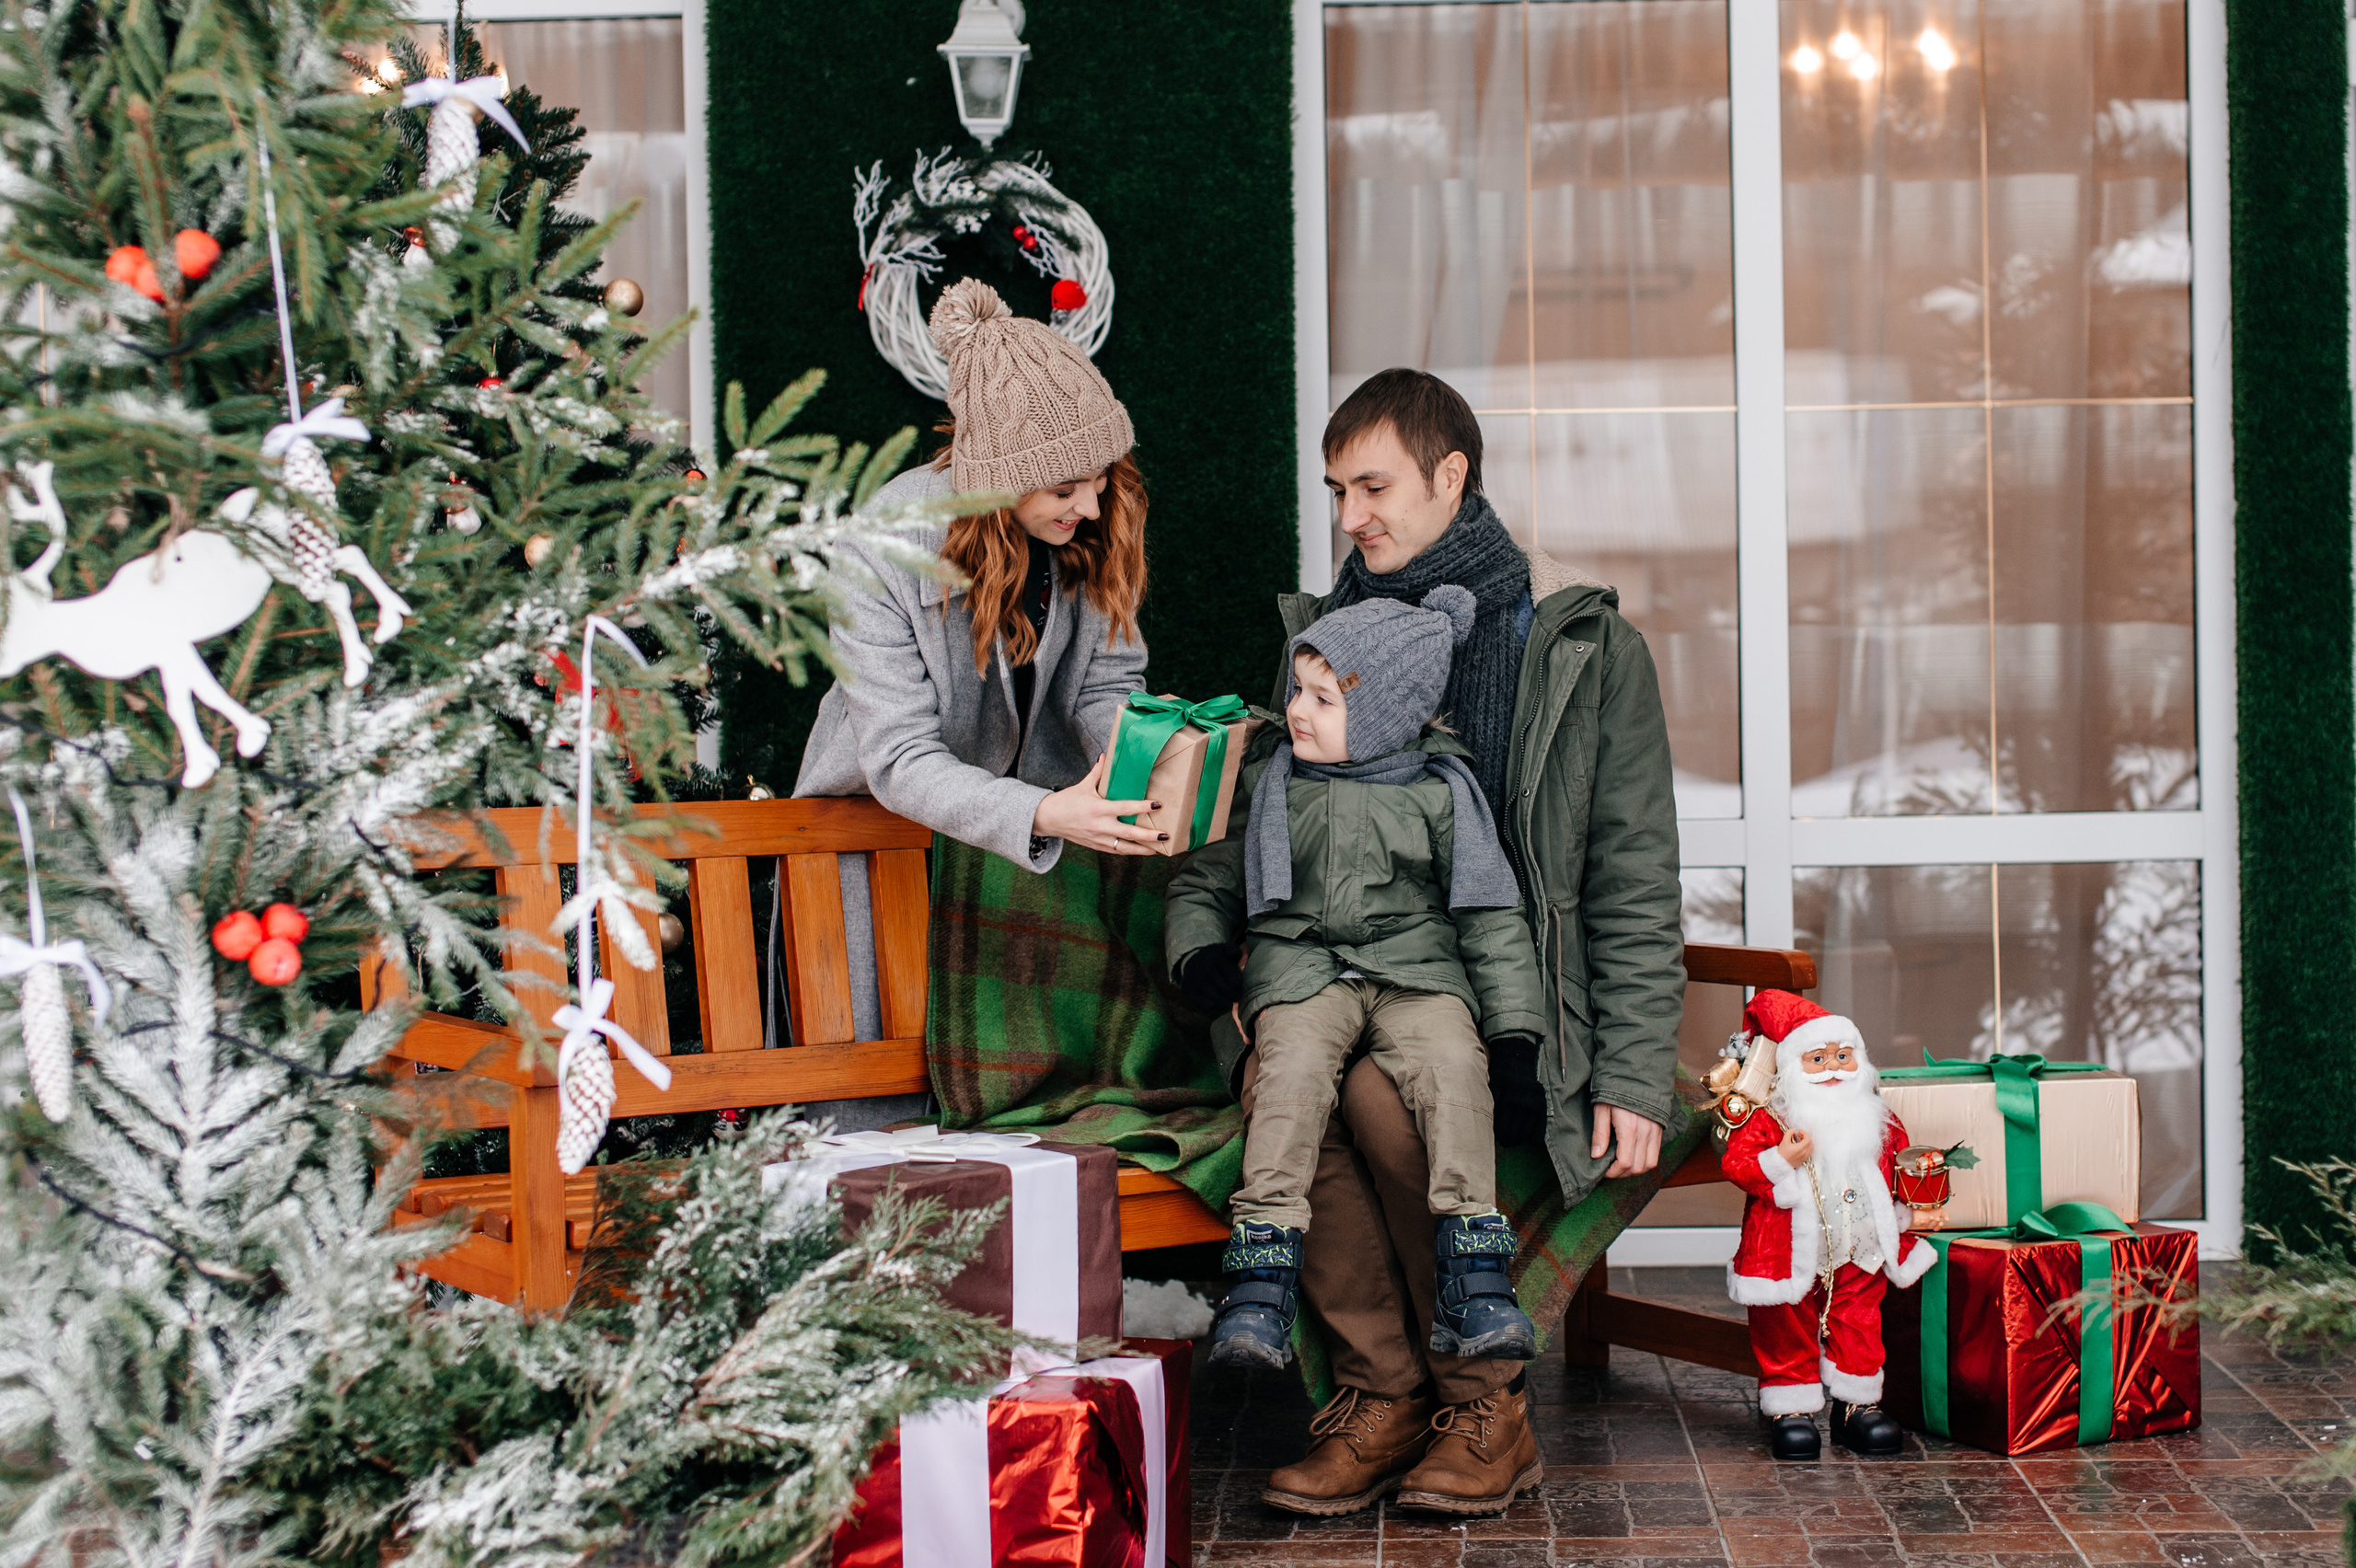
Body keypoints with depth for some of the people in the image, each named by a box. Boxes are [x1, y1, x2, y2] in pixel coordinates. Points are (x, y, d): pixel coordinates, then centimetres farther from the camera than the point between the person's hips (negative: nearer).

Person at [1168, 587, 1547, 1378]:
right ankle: (1261, 1283, -36)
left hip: (1417, 968, 0)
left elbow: (1490, 916, 7)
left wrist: (1516, 1032, -1)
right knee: (1295, 1062, -30)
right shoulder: (1269, 785, 12)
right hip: (1301, 966, 1)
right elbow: (1205, 883, 19)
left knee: (1453, 1061, -30)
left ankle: (1474, 1281, -30)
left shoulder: (1439, 793, 7)